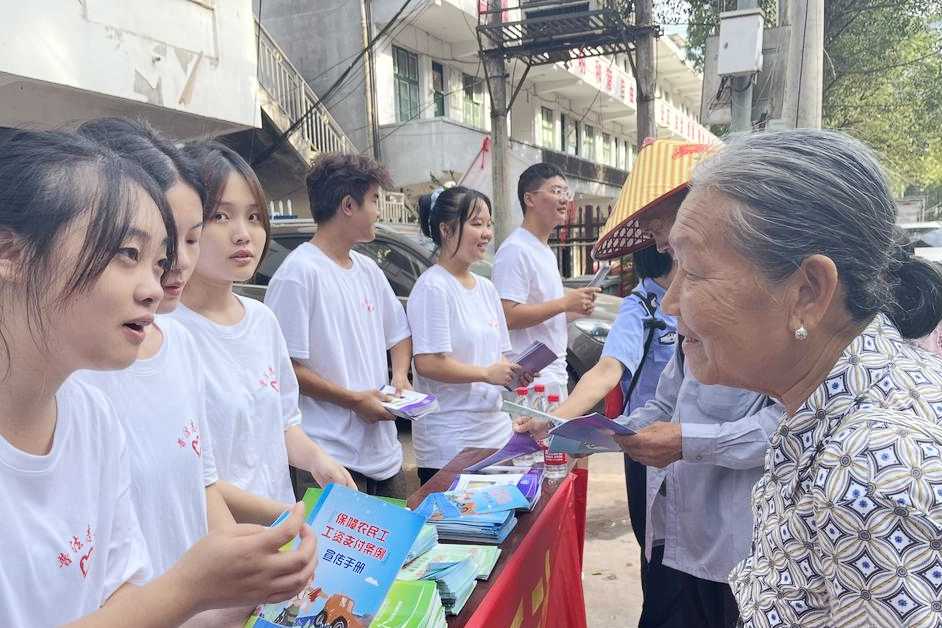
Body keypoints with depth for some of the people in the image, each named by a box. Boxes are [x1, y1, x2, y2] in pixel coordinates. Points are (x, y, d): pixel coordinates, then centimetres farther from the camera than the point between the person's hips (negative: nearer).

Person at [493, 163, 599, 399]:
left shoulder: (546, 251, 18)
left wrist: (575, 309, 8)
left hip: (556, 375, 10)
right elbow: (508, 316, -23)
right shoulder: (515, 250, -15)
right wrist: (564, 303, -19)